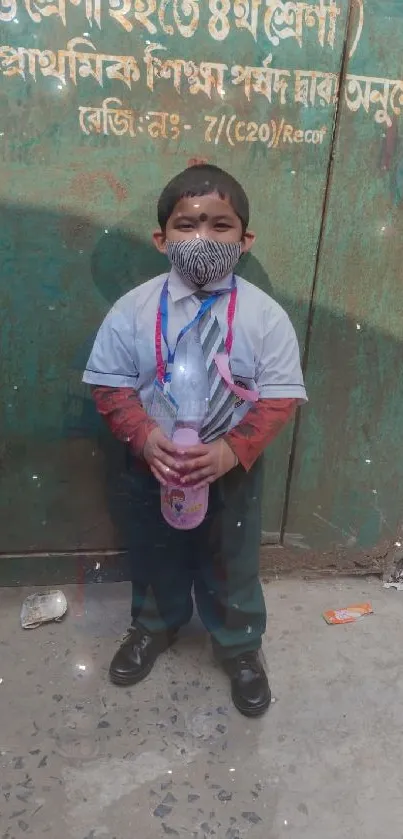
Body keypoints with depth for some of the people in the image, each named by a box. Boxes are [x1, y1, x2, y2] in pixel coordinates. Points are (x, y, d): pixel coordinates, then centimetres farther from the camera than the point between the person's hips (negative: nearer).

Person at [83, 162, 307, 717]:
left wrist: (232, 449, -26)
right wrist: (145, 437, -24)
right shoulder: (134, 309, -11)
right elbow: (110, 385, -7)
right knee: (155, 553, 23)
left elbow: (280, 397, -13)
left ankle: (239, 644, 46)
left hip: (234, 469, -1)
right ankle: (155, 625, 53)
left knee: (232, 561, 18)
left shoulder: (265, 315, -13)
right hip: (154, 464, 2)